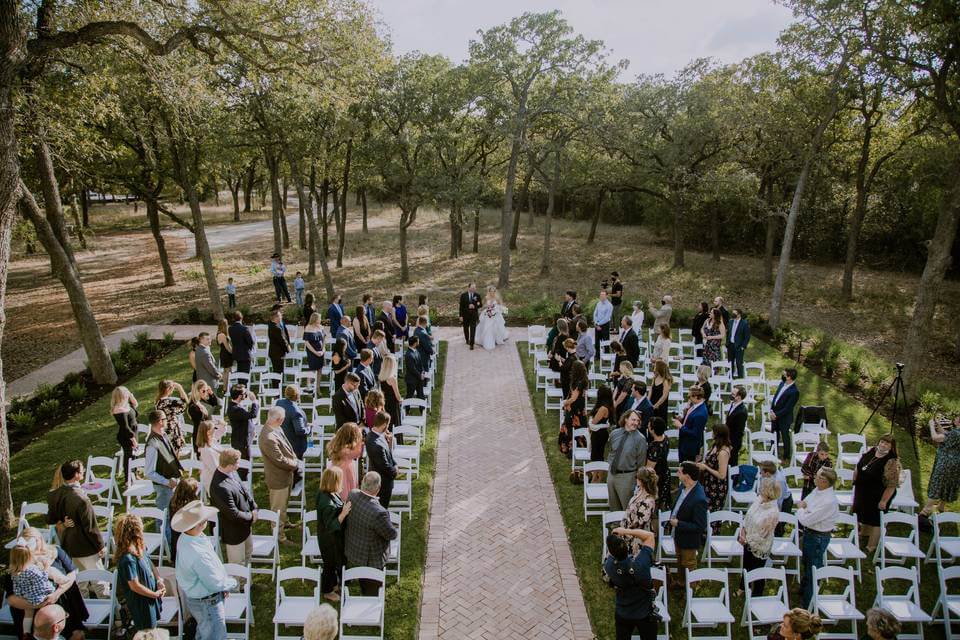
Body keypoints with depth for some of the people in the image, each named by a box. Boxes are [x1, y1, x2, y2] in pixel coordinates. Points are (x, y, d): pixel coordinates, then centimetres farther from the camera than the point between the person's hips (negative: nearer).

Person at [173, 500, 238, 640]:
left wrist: (223, 586, 5)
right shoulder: (197, 554, -39)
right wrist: (233, 583, -8)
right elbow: (216, 584, -27)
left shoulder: (185, 538, -10)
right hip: (207, 602, -9)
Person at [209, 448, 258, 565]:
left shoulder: (232, 472, -10)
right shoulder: (220, 488, -37)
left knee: (248, 554, 29)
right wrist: (250, 516, -13)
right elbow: (234, 514, -29)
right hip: (234, 532, -9)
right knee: (238, 563, 13)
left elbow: (245, 488, 5)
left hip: (246, 524, 9)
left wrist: (254, 508, -5)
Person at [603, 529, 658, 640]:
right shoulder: (641, 562, -34)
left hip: (622, 615, 2)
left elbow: (610, 555, -1)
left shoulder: (609, 566, -27)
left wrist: (615, 535, -11)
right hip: (645, 614, -2)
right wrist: (626, 531, -21)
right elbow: (650, 535, -20)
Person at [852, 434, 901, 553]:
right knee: (862, 513, 26)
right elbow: (858, 466, 10)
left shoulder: (892, 462, -27)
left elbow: (892, 485, -25)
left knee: (875, 521, 9)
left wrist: (884, 501, -22)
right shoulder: (871, 450, -5)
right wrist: (855, 480, 14)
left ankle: (871, 547, 25)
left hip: (877, 497, -7)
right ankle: (864, 533, 51)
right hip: (862, 492, 7)